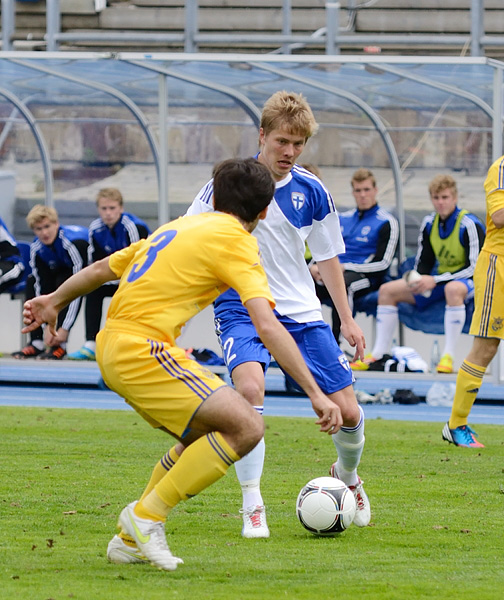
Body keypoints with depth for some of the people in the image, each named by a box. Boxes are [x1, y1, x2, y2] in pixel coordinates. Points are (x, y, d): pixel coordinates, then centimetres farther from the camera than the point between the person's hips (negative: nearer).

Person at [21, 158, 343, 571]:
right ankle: (147, 515, -7)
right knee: (246, 427, -15)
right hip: (142, 349, -10)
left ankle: (131, 541, 23)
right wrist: (316, 394, -17)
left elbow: (102, 269, 31)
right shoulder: (235, 242, -4)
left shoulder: (179, 227, 21)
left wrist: (54, 301, 48)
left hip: (111, 346, 10)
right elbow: (268, 327, -16)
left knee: (205, 435, 23)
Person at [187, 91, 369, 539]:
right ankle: (252, 506, -22)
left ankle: (347, 476, 34)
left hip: (301, 312, 3)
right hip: (241, 309, -3)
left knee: (348, 412, -3)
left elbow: (328, 257, 13)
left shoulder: (311, 192, 1)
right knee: (250, 387, -33)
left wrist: (347, 320, 12)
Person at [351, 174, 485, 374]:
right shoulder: (429, 223, 3)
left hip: (468, 281, -8)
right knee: (387, 290, -1)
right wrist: (419, 280, -12)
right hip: (439, 280, 8)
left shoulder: (469, 225, -18)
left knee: (453, 289, -44)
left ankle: (448, 356, -40)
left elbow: (475, 268, -21)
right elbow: (423, 262, 13)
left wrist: (434, 281, -25)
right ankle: (379, 353, -1)